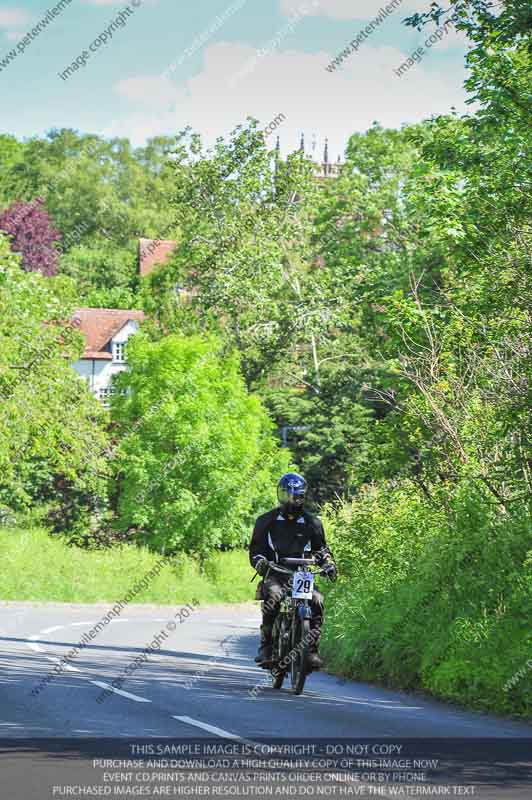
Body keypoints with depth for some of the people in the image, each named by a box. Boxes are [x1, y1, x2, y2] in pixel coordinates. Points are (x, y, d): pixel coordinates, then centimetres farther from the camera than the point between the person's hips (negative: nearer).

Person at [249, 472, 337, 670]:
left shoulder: (312, 523, 13)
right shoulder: (266, 521, 7)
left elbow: (320, 548, 20)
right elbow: (255, 549, 7)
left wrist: (328, 564, -1)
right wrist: (260, 562, -16)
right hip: (274, 574, -2)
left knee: (317, 600, -26)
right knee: (273, 596, -35)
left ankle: (312, 649, -18)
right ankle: (265, 647, -31)